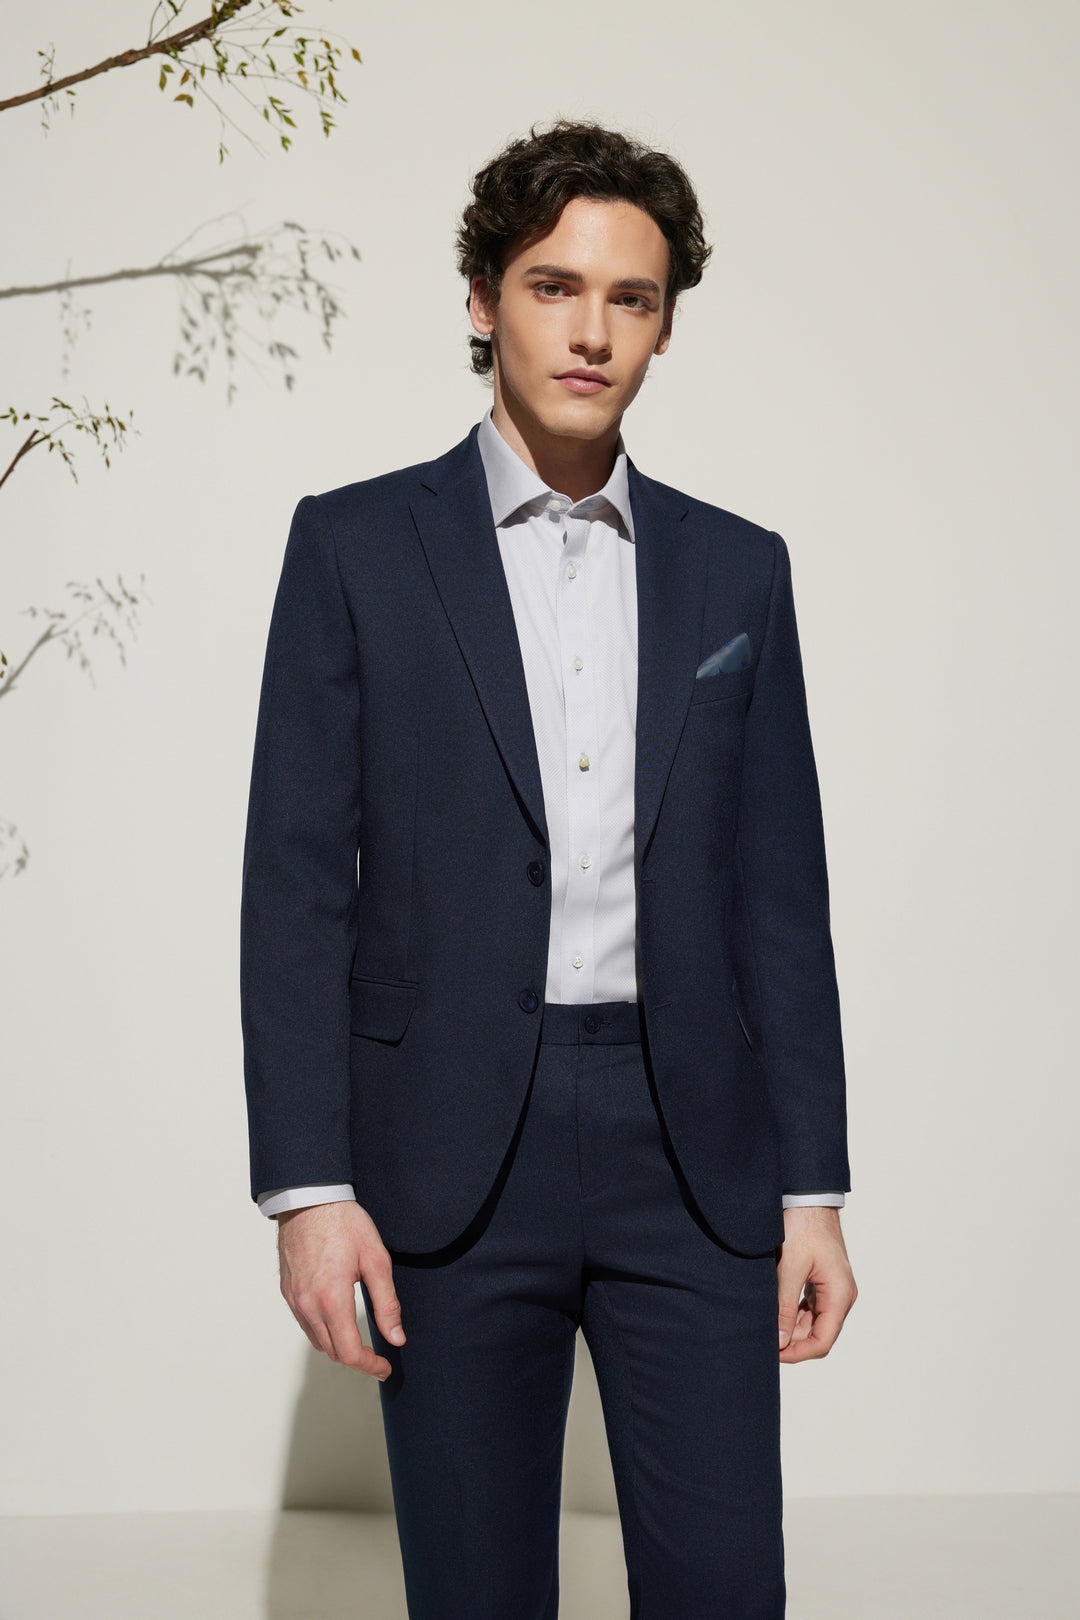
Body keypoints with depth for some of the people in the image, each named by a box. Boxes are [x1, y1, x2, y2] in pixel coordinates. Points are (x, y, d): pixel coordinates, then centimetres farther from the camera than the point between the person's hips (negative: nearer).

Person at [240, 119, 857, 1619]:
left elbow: (781, 890, 9)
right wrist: (308, 1186, -8)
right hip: (452, 1156, -2)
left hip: (694, 1153, 2)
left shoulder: (737, 568, 10)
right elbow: (299, 880, -1)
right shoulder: (357, 543, 3)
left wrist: (814, 1188, 5)